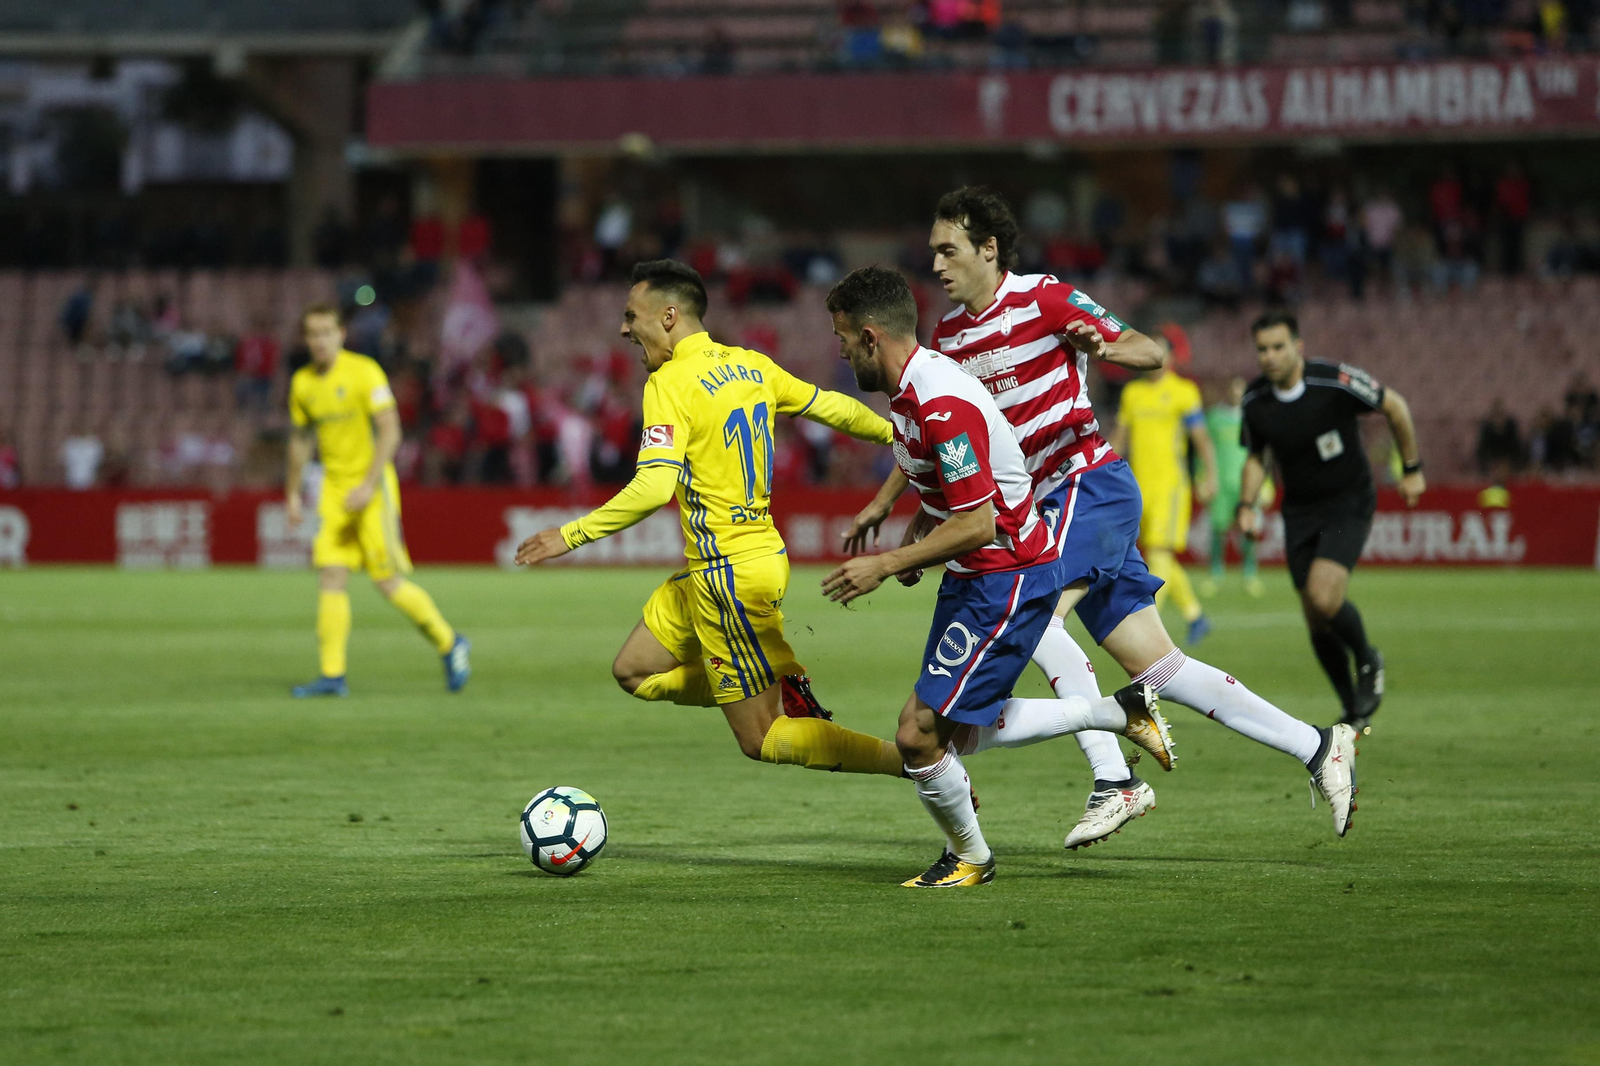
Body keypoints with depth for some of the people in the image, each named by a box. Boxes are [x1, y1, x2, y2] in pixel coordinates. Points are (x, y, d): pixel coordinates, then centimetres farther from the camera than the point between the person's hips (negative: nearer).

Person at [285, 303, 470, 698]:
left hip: (373, 490, -6)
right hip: (335, 489, 6)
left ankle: (450, 643, 12)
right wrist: (293, 493, 21)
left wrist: (368, 484, -23)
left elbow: (390, 432, -16)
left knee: (388, 582, -7)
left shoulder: (364, 372, -12)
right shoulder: (302, 383, 7)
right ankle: (332, 676, -4)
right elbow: (301, 439, 21)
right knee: (331, 578, -5)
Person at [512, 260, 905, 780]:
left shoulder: (671, 383, -17)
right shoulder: (750, 364, 6)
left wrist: (572, 535, -21)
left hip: (730, 574, -9)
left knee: (762, 741, 1)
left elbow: (655, 487, -27)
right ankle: (784, 691, 9)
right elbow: (832, 407, 14)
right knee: (635, 670, 18)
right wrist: (896, 434, 31)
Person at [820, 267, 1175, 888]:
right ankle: (1120, 713, 22)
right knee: (955, 733, 15)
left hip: (1007, 580, -10)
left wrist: (885, 566, -21)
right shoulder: (911, 390, 7)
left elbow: (976, 524, -26)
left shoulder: (942, 406, -25)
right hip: (972, 578, 10)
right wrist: (915, 547, 8)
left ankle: (969, 857, 16)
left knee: (919, 735, -8)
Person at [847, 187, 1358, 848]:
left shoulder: (1044, 299, -9)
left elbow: (1151, 353, -11)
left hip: (1091, 482, -7)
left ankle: (1113, 780, -23)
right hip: (1046, 504, 7)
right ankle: (1317, 748, 8)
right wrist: (884, 503, 23)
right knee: (1158, 668, 3)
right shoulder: (949, 336, 12)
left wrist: (1109, 348, -32)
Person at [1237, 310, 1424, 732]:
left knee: (1323, 598, -24)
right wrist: (1247, 505, -3)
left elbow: (1394, 406, -6)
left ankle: (1367, 661, 6)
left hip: (1348, 504, -5)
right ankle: (1355, 712, 22)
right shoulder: (1255, 400, -7)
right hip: (1299, 512, 5)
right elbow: (1256, 456, 12)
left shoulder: (1337, 382, -21)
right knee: (1316, 623, 3)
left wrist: (1412, 470, 0)